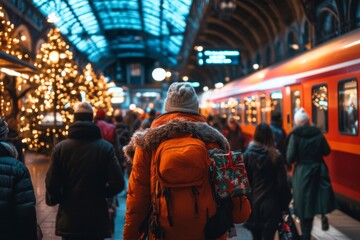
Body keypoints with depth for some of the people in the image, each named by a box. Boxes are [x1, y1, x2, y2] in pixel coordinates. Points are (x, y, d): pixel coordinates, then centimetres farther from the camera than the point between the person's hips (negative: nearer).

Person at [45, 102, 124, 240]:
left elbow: (51, 185, -9)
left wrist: (53, 200, 13)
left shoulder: (60, 148, -5)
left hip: (68, 221, 1)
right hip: (97, 220, 0)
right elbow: (117, 184, -13)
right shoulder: (106, 148, -7)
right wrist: (102, 193, 7)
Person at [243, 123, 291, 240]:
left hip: (253, 202, 1)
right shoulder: (276, 155, -7)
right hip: (271, 203, -1)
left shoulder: (247, 155, -6)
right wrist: (285, 203, 4)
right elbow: (282, 183, -7)